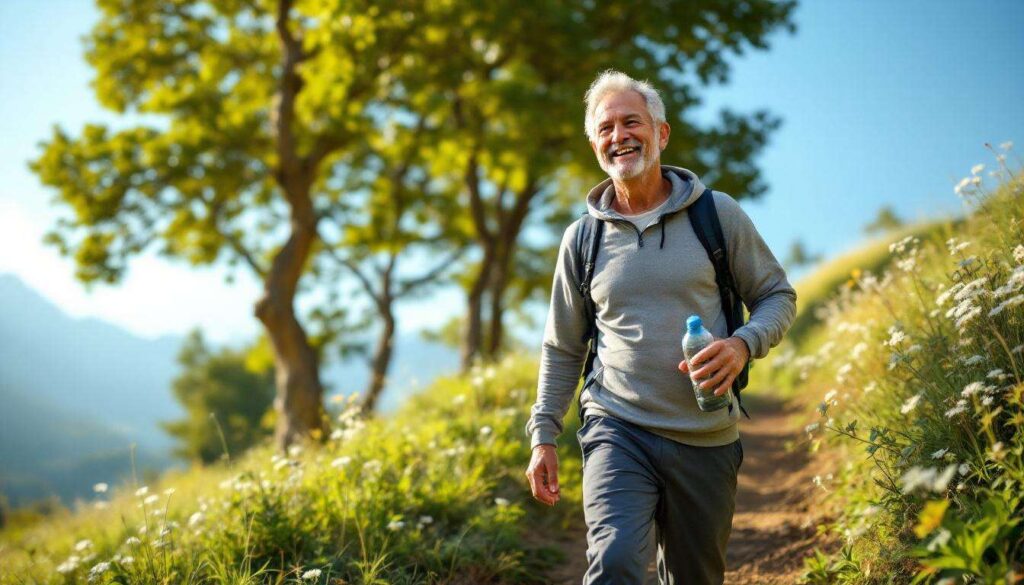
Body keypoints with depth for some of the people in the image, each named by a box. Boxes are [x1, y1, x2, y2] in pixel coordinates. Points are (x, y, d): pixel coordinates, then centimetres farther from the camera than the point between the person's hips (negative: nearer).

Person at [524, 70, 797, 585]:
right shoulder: (582, 239, 4)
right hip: (618, 431, 0)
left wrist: (744, 344, -14)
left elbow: (777, 295, 7)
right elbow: (562, 349, 12)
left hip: (706, 439, 1)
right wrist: (542, 436, 5)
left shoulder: (718, 214, 0)